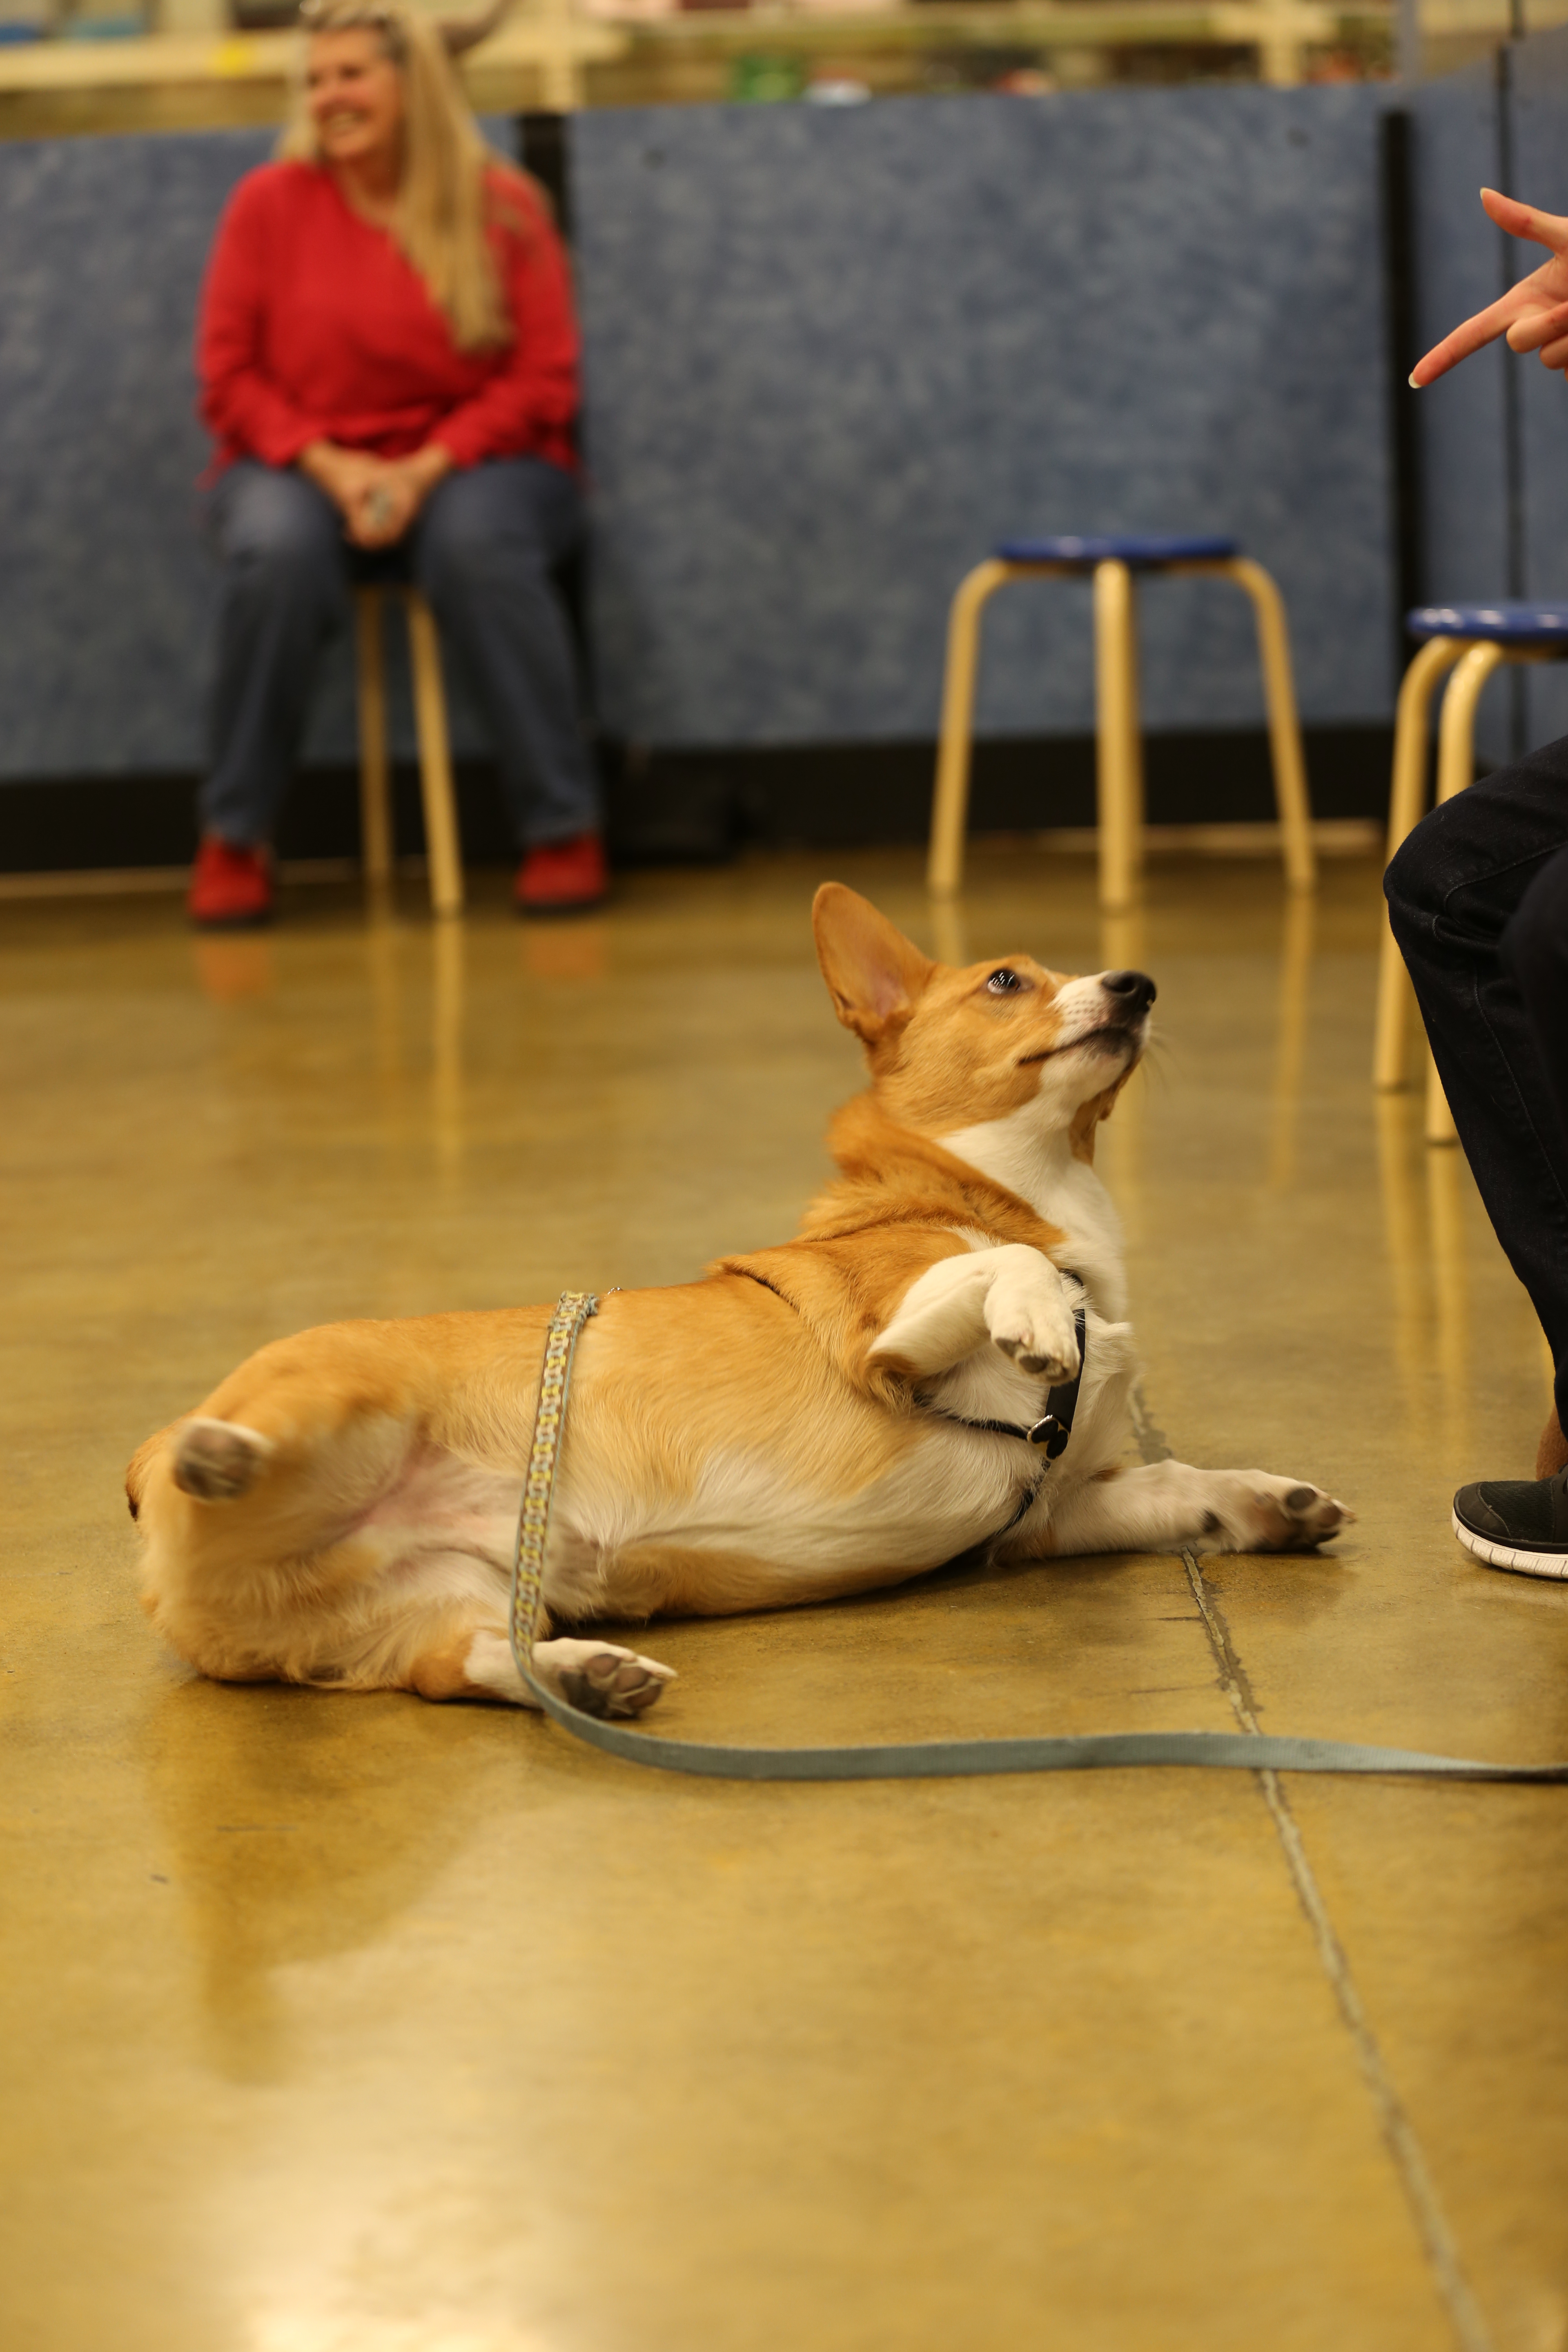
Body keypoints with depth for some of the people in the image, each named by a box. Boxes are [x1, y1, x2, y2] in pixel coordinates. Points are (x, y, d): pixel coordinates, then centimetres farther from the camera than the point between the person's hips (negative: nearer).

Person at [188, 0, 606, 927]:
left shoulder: (503, 207, 0)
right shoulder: (269, 203, 2)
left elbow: (544, 381, -2)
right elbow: (229, 374, 2)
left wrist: (425, 469, -16)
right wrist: (330, 466, -14)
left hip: (469, 461, -1)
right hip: (303, 465, 1)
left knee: (480, 544, -35)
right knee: (278, 553, -34)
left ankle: (564, 832, -26)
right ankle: (234, 841, -20)